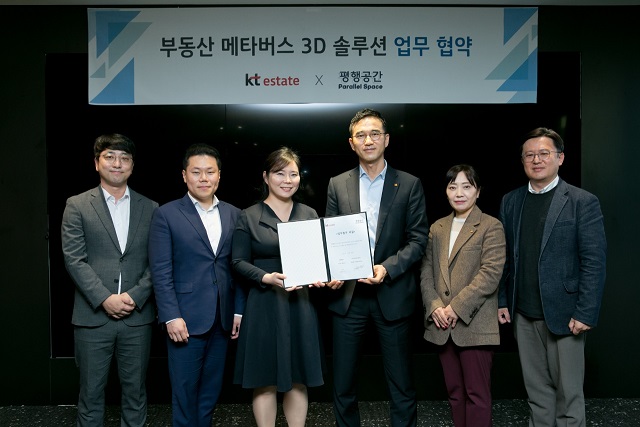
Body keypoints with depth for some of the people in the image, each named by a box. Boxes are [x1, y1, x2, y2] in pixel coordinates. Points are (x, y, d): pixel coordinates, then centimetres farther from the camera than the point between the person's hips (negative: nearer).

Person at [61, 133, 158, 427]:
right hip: (92, 317, -1)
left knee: (135, 391, 12)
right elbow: (74, 259, -5)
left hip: (138, 316, 2)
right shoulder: (77, 205, 3)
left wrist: (135, 296, -11)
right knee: (91, 392, 10)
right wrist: (105, 299, -13)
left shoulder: (150, 209, 7)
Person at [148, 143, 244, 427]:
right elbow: (161, 271, -8)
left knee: (211, 390, 15)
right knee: (184, 392, 6)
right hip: (185, 318, -4)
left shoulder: (233, 215, 7)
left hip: (222, 319, 4)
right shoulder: (166, 214, -3)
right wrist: (171, 316, -14)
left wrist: (239, 310, 5)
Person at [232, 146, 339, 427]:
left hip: (302, 305, 3)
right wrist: (266, 278, -19)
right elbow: (239, 262, -3)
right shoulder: (249, 217, 0)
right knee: (265, 381, 5)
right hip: (264, 306, -2)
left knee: (299, 380, 10)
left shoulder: (309, 215, 9)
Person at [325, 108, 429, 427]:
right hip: (347, 293, 2)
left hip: (393, 295, -1)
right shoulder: (337, 185, 7)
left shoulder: (409, 185, 2)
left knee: (401, 385, 10)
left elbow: (418, 239, -2)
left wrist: (387, 268, -17)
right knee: (343, 385, 12)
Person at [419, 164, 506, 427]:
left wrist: (457, 308, -15)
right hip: (442, 325, 5)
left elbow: (490, 274, -12)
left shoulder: (491, 226, -3)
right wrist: (435, 307, -6)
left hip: (475, 325, -5)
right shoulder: (437, 227, 13)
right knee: (454, 393, 13)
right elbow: (426, 272, 10)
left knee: (476, 394, 1)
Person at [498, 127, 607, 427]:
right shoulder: (510, 201, 8)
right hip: (523, 315, 4)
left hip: (563, 314, -4)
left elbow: (594, 263, -8)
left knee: (568, 392, 8)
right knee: (536, 390, 14)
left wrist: (585, 313, -13)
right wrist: (502, 301, 6)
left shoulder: (583, 202, -5)